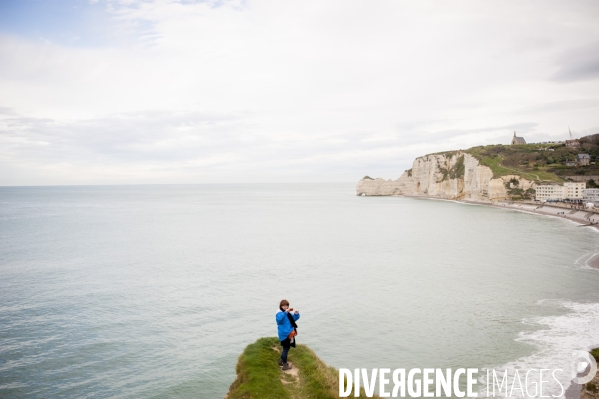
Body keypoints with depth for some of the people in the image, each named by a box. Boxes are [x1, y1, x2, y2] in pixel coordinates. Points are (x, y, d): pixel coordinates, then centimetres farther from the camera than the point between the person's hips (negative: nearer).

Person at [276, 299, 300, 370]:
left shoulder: (288, 313, 10)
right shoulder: (280, 313, -17)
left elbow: (295, 318, 16)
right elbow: (279, 318, -39)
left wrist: (296, 314, -5)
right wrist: (286, 312, -48)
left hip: (289, 334, 9)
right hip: (285, 334, -9)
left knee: (286, 348, 20)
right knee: (286, 348, -1)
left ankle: (281, 361, 36)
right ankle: (285, 365, 9)